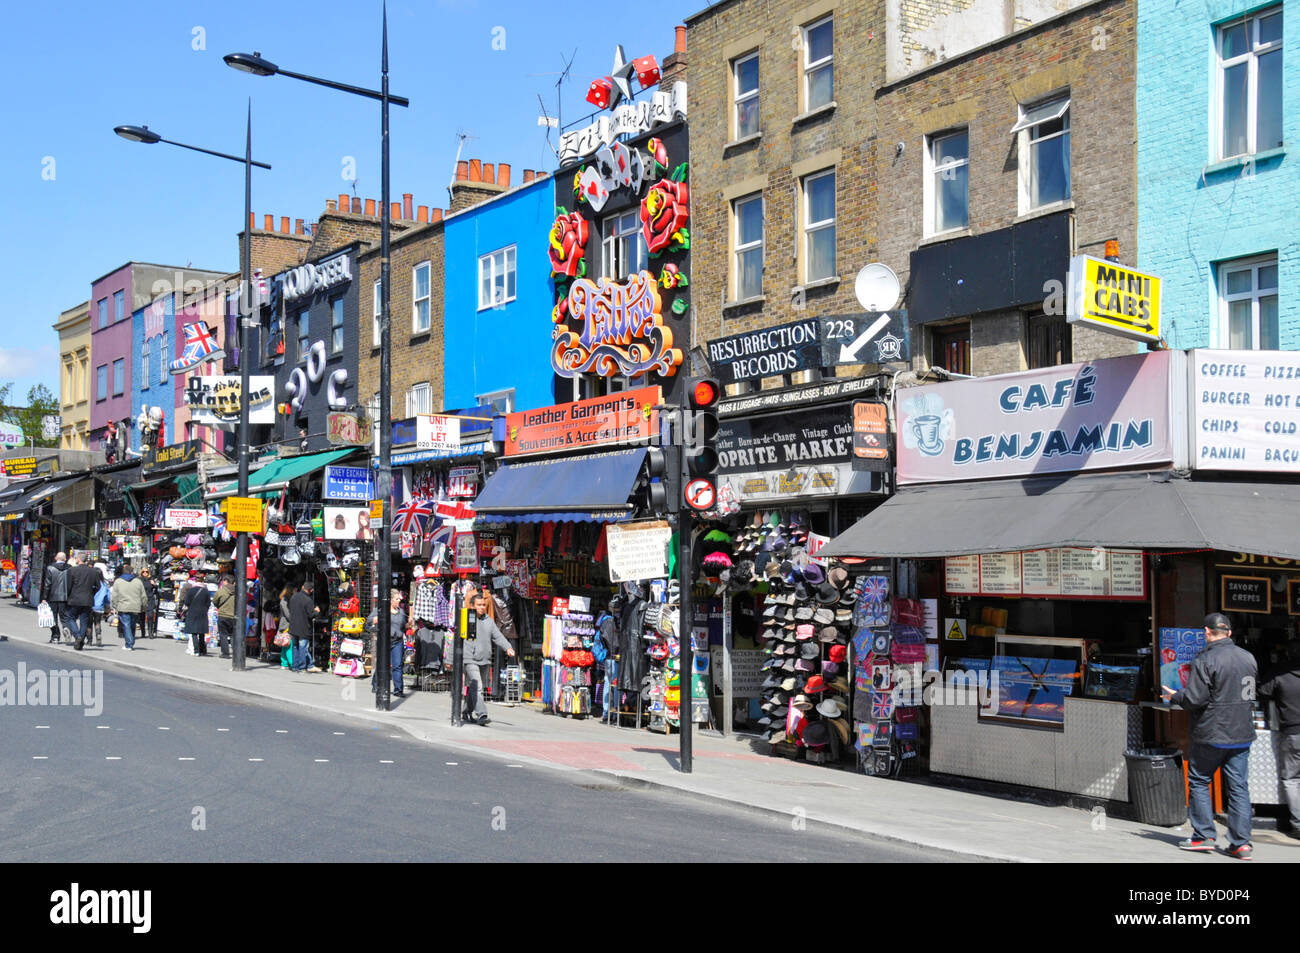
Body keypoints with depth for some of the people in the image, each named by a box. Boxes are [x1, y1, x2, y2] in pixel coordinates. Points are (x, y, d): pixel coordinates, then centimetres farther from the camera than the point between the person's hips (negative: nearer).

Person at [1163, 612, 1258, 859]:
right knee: (1238, 786, 8)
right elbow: (1251, 694, 18)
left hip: (1212, 735, -6)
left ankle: (1203, 836, 8)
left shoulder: (1205, 660, -15)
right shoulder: (1249, 658, 7)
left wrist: (1174, 696, 2)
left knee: (1198, 781, 8)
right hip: (1242, 734, 6)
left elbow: (1194, 700, -16)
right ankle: (1241, 843, 6)